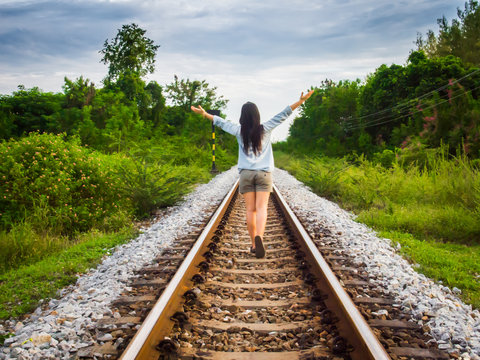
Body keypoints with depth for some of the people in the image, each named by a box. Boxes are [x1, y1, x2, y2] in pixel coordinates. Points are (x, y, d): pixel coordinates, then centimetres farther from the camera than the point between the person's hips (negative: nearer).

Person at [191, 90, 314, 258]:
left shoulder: (239, 131, 2)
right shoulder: (265, 129, 1)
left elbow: (221, 122, 15)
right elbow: (283, 115, 2)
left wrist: (205, 114, 29)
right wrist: (300, 101, 4)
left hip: (246, 173, 1)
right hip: (264, 173, -1)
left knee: (250, 209, 5)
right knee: (261, 208, -8)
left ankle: (254, 243, 8)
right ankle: (259, 237, -31)